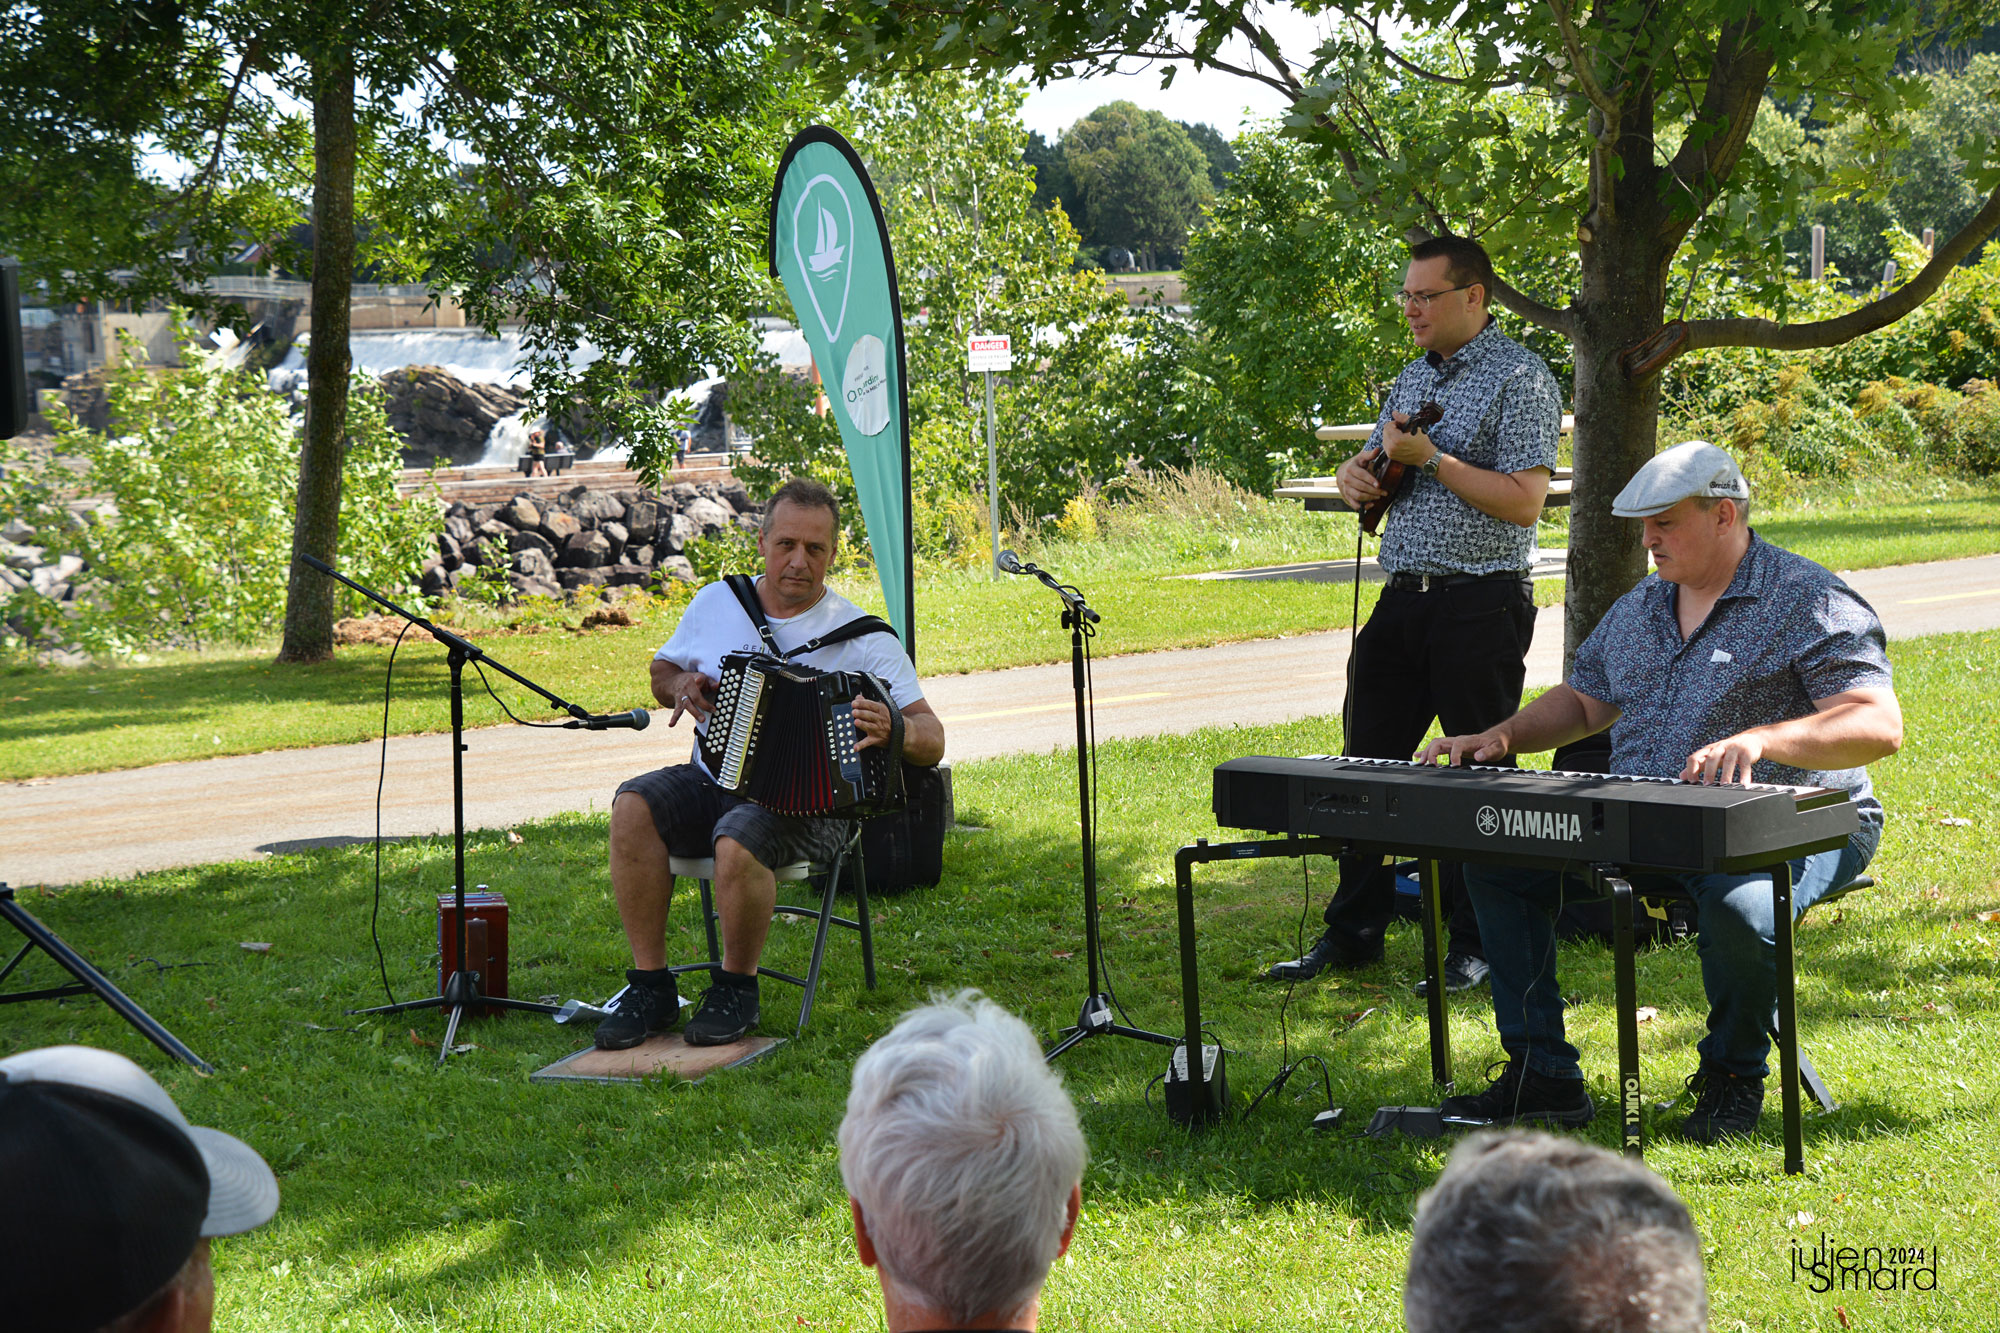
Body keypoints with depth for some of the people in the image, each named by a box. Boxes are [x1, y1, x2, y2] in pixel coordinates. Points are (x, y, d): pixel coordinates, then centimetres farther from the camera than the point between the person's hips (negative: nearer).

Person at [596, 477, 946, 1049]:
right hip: (711, 781, 4)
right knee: (633, 807, -25)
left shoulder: (862, 639, -5)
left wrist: (895, 732, -32)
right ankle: (650, 986, -16)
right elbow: (661, 670, 24)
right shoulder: (716, 603, 7)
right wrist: (681, 686, -1)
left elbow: (932, 738, -8)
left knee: (738, 842, -36)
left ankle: (736, 990, -9)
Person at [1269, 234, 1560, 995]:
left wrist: (1430, 458, -18)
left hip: (1481, 603, -8)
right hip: (1404, 596, 8)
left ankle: (1476, 945, 8)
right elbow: (1375, 464, 27)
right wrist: (1356, 475, 3)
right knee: (1367, 762, 8)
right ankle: (1353, 933, 16)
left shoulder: (1519, 379, -8)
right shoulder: (1414, 377, 16)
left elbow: (1523, 502, -16)